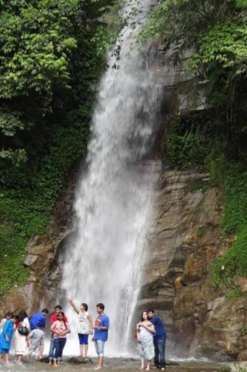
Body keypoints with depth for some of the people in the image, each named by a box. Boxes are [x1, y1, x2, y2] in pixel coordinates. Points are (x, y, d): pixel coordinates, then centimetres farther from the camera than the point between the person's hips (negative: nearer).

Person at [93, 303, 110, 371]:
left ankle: (100, 365, -12)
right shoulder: (98, 317, 15)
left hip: (101, 337, -9)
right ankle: (101, 364, 17)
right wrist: (94, 336, 21)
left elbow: (106, 327, -14)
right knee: (98, 351, 10)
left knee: (100, 351, -10)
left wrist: (98, 327, -24)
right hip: (96, 336, 9)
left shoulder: (105, 317, -11)